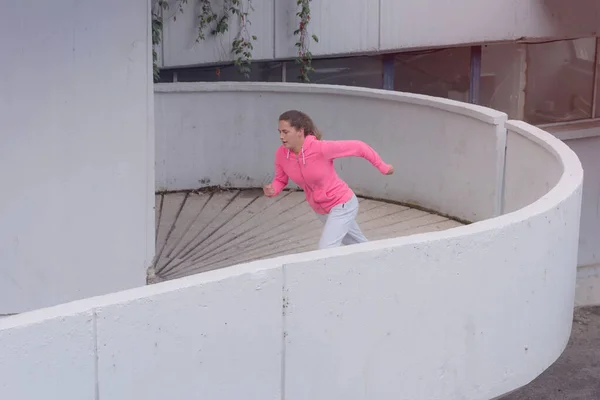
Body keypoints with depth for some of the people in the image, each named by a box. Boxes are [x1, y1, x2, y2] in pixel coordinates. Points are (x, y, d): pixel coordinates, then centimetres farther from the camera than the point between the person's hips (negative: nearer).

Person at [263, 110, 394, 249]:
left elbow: (358, 147, -20)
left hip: (342, 205, -6)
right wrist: (272, 190, -21)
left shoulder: (321, 148, -31)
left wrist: (382, 167, -9)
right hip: (320, 210, 6)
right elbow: (280, 180, 3)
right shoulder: (281, 154, -15)